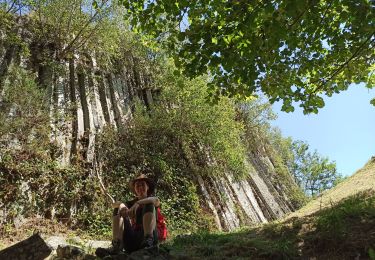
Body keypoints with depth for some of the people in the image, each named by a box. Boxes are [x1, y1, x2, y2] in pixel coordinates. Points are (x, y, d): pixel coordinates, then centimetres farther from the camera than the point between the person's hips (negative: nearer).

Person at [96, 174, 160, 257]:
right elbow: (114, 204, -2)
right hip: (132, 239, 3)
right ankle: (117, 245, -29)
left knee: (149, 204, -18)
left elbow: (156, 200, -17)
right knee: (118, 208, -7)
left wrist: (138, 203, -33)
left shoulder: (149, 203, 11)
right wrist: (121, 205, -26)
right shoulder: (131, 203, 18)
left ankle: (148, 240, -38)